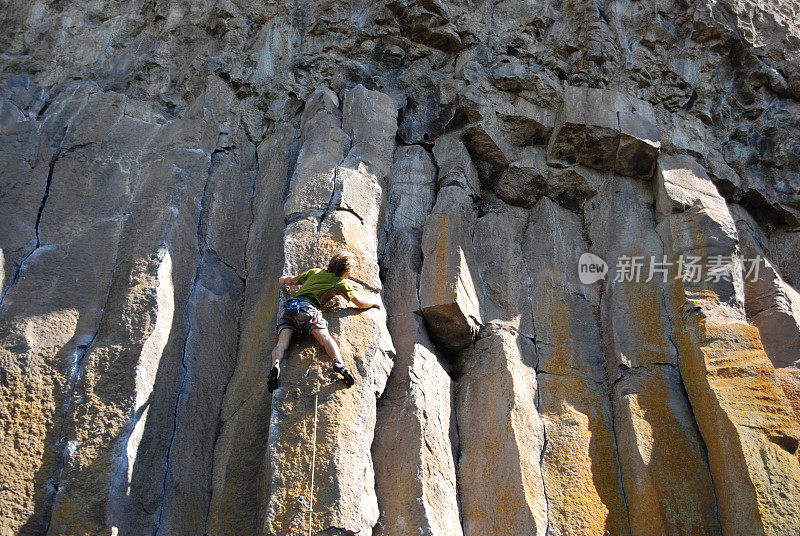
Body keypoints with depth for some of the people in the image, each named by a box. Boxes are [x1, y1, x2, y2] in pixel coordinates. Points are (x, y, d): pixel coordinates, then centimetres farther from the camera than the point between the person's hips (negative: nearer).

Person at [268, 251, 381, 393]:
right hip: (307, 307, -5)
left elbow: (290, 280, 41)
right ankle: (339, 363, -47)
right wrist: (375, 303, 43)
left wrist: (283, 280, 66)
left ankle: (276, 365, -43)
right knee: (325, 337, -22)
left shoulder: (315, 272, 31)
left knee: (282, 342, -14)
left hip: (290, 307, 5)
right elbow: (360, 303, 23)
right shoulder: (341, 283, 18)